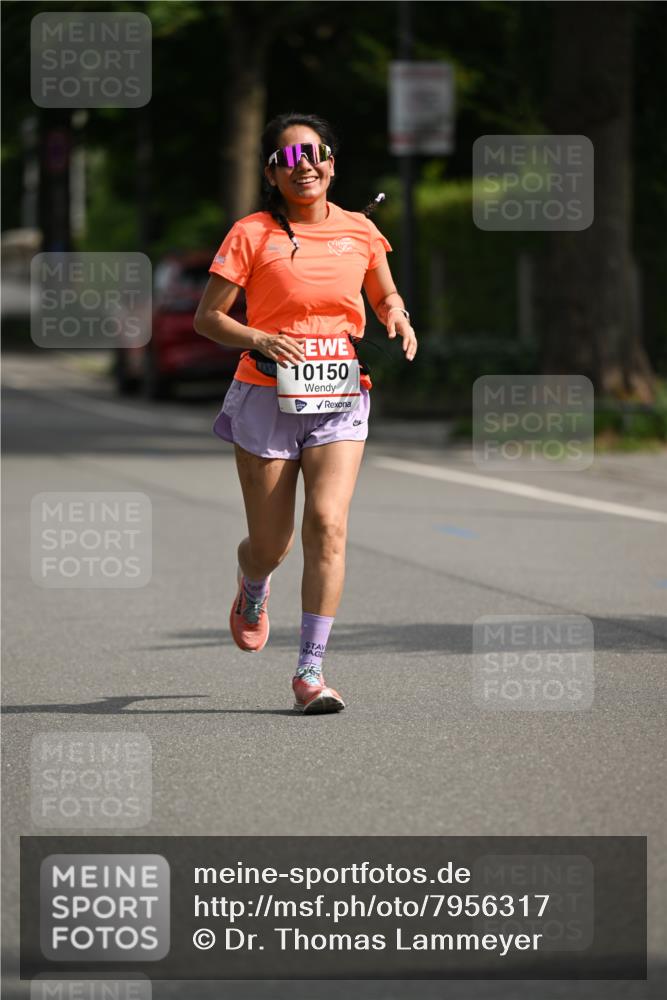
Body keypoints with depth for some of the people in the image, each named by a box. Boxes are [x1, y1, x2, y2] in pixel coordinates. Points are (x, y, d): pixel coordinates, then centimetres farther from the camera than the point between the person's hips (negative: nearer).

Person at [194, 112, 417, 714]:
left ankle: (311, 671, -13)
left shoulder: (359, 231, 7)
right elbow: (207, 316, -1)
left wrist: (396, 317, 0)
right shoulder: (252, 235, -2)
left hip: (340, 399, 1)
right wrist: (260, 341, -19)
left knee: (328, 525, -16)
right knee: (271, 544, 5)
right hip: (268, 395, -1)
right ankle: (253, 587, 44)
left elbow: (385, 294, 23)